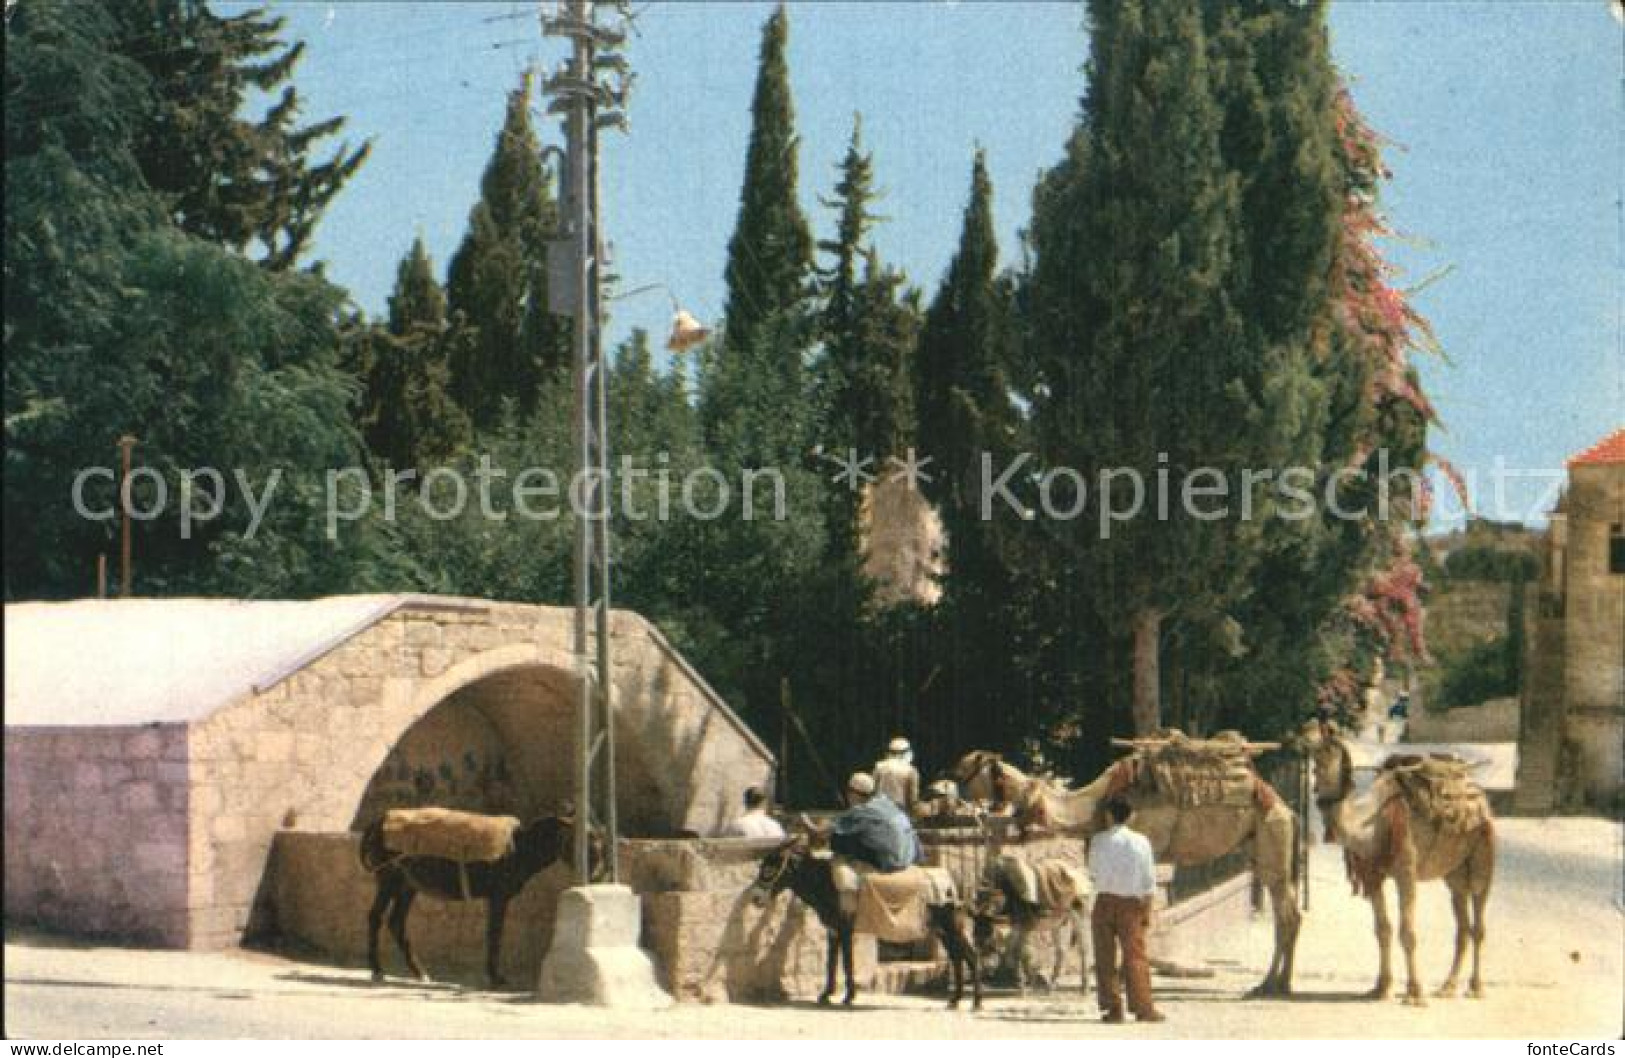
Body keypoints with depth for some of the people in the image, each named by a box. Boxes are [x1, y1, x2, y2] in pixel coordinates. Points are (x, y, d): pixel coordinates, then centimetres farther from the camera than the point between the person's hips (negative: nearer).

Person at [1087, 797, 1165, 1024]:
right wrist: (1147, 911, 4)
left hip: (1104, 900, 1)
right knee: (1135, 956, 1)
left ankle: (1112, 1007, 3)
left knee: (1105, 957, 5)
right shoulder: (1140, 842, -3)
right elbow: (1149, 880, -2)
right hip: (1131, 903, -1)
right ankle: (1142, 1007, -3)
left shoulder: (1098, 841, -2)